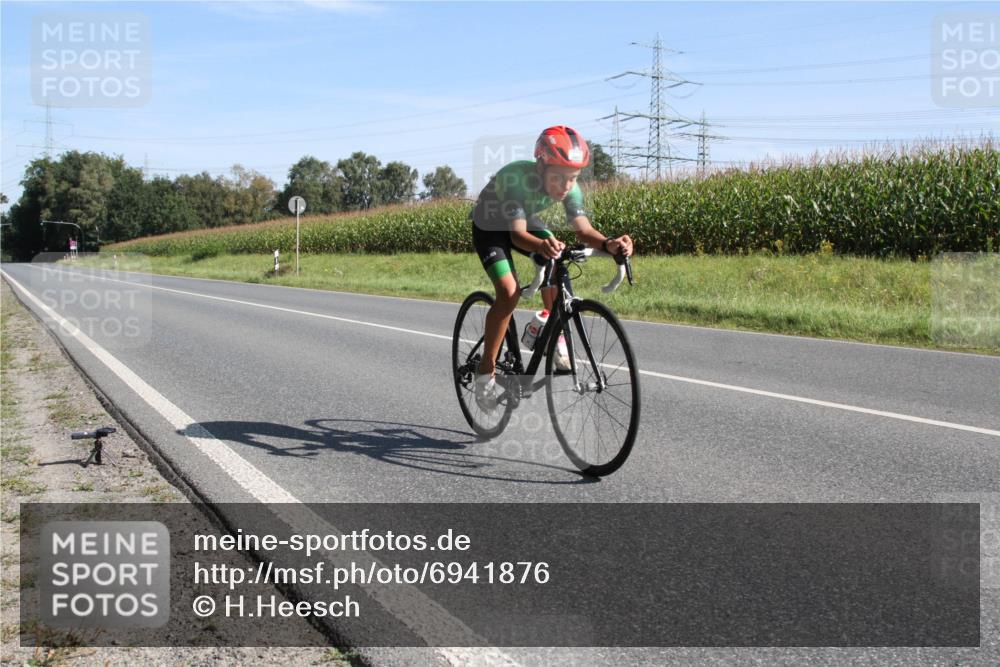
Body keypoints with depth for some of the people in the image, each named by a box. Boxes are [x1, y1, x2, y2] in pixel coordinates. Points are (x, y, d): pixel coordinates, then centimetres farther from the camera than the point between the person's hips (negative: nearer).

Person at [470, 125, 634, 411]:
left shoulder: (569, 187, -24)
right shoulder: (516, 177, -39)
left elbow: (583, 229, -31)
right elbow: (517, 234, -44)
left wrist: (608, 244, -52)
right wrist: (542, 245, -65)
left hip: (526, 221, 5)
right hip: (490, 226, -5)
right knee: (509, 291, -24)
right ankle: (486, 371, -11)